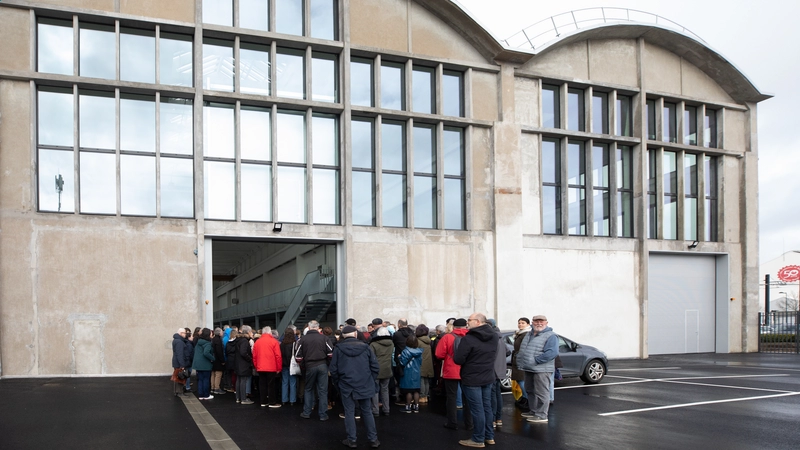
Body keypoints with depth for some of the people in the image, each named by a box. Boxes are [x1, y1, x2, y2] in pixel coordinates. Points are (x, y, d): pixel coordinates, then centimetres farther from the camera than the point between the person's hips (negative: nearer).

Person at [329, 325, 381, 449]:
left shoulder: (338, 348, -4)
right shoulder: (365, 347, -1)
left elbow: (333, 369, -2)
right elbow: (375, 367, -1)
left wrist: (337, 384, 11)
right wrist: (371, 381, 10)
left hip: (346, 385, -2)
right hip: (364, 385, 2)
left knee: (349, 413, 8)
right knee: (366, 412, 12)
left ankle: (351, 440, 11)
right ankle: (373, 439, 14)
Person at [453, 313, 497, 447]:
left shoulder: (468, 338, -21)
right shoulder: (494, 336, 3)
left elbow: (458, 360, -20)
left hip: (472, 379, -7)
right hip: (488, 377, 7)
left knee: (477, 409, 0)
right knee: (487, 407, 15)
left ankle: (478, 439, 9)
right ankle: (489, 436, 24)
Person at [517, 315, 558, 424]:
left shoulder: (550, 336, -11)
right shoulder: (529, 335, 17)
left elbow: (552, 352, -23)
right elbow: (522, 350, 25)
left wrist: (536, 360, -23)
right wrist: (520, 361, 10)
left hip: (541, 370, -9)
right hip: (528, 369, 9)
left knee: (541, 393, -4)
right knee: (530, 391, 17)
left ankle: (542, 415, 1)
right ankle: (534, 412, 30)